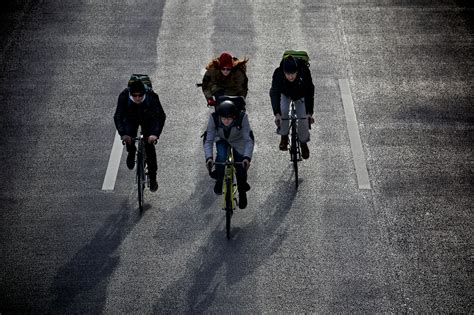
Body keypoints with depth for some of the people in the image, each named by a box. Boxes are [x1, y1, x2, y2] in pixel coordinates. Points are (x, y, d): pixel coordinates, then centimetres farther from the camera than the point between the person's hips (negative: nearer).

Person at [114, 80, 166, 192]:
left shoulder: (152, 96, -36)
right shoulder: (124, 96, -35)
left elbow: (161, 116, -37)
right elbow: (118, 116, -36)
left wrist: (155, 134, -52)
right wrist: (123, 134, -51)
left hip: (148, 120, -1)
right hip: (131, 119, 1)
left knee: (149, 146, -10)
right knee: (129, 137, -25)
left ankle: (153, 178, 4)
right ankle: (131, 153, 12)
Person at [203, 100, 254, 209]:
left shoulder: (242, 117, -37)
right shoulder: (214, 118, -34)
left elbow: (249, 140, -34)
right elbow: (208, 140, -29)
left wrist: (247, 157, -49)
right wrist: (209, 157, -45)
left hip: (238, 141, 0)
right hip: (221, 139, 0)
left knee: (241, 168, -6)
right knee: (221, 156, -29)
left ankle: (242, 193, 25)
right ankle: (219, 181, 0)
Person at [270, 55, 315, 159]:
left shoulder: (304, 72, -38)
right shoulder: (278, 73, -38)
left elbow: (309, 92, -36)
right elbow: (275, 93, -43)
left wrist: (309, 113, -45)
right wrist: (277, 114, -55)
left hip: (300, 95, 0)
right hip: (285, 94, 0)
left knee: (303, 118, -10)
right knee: (283, 111, -25)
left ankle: (303, 143, 16)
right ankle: (284, 137, -2)